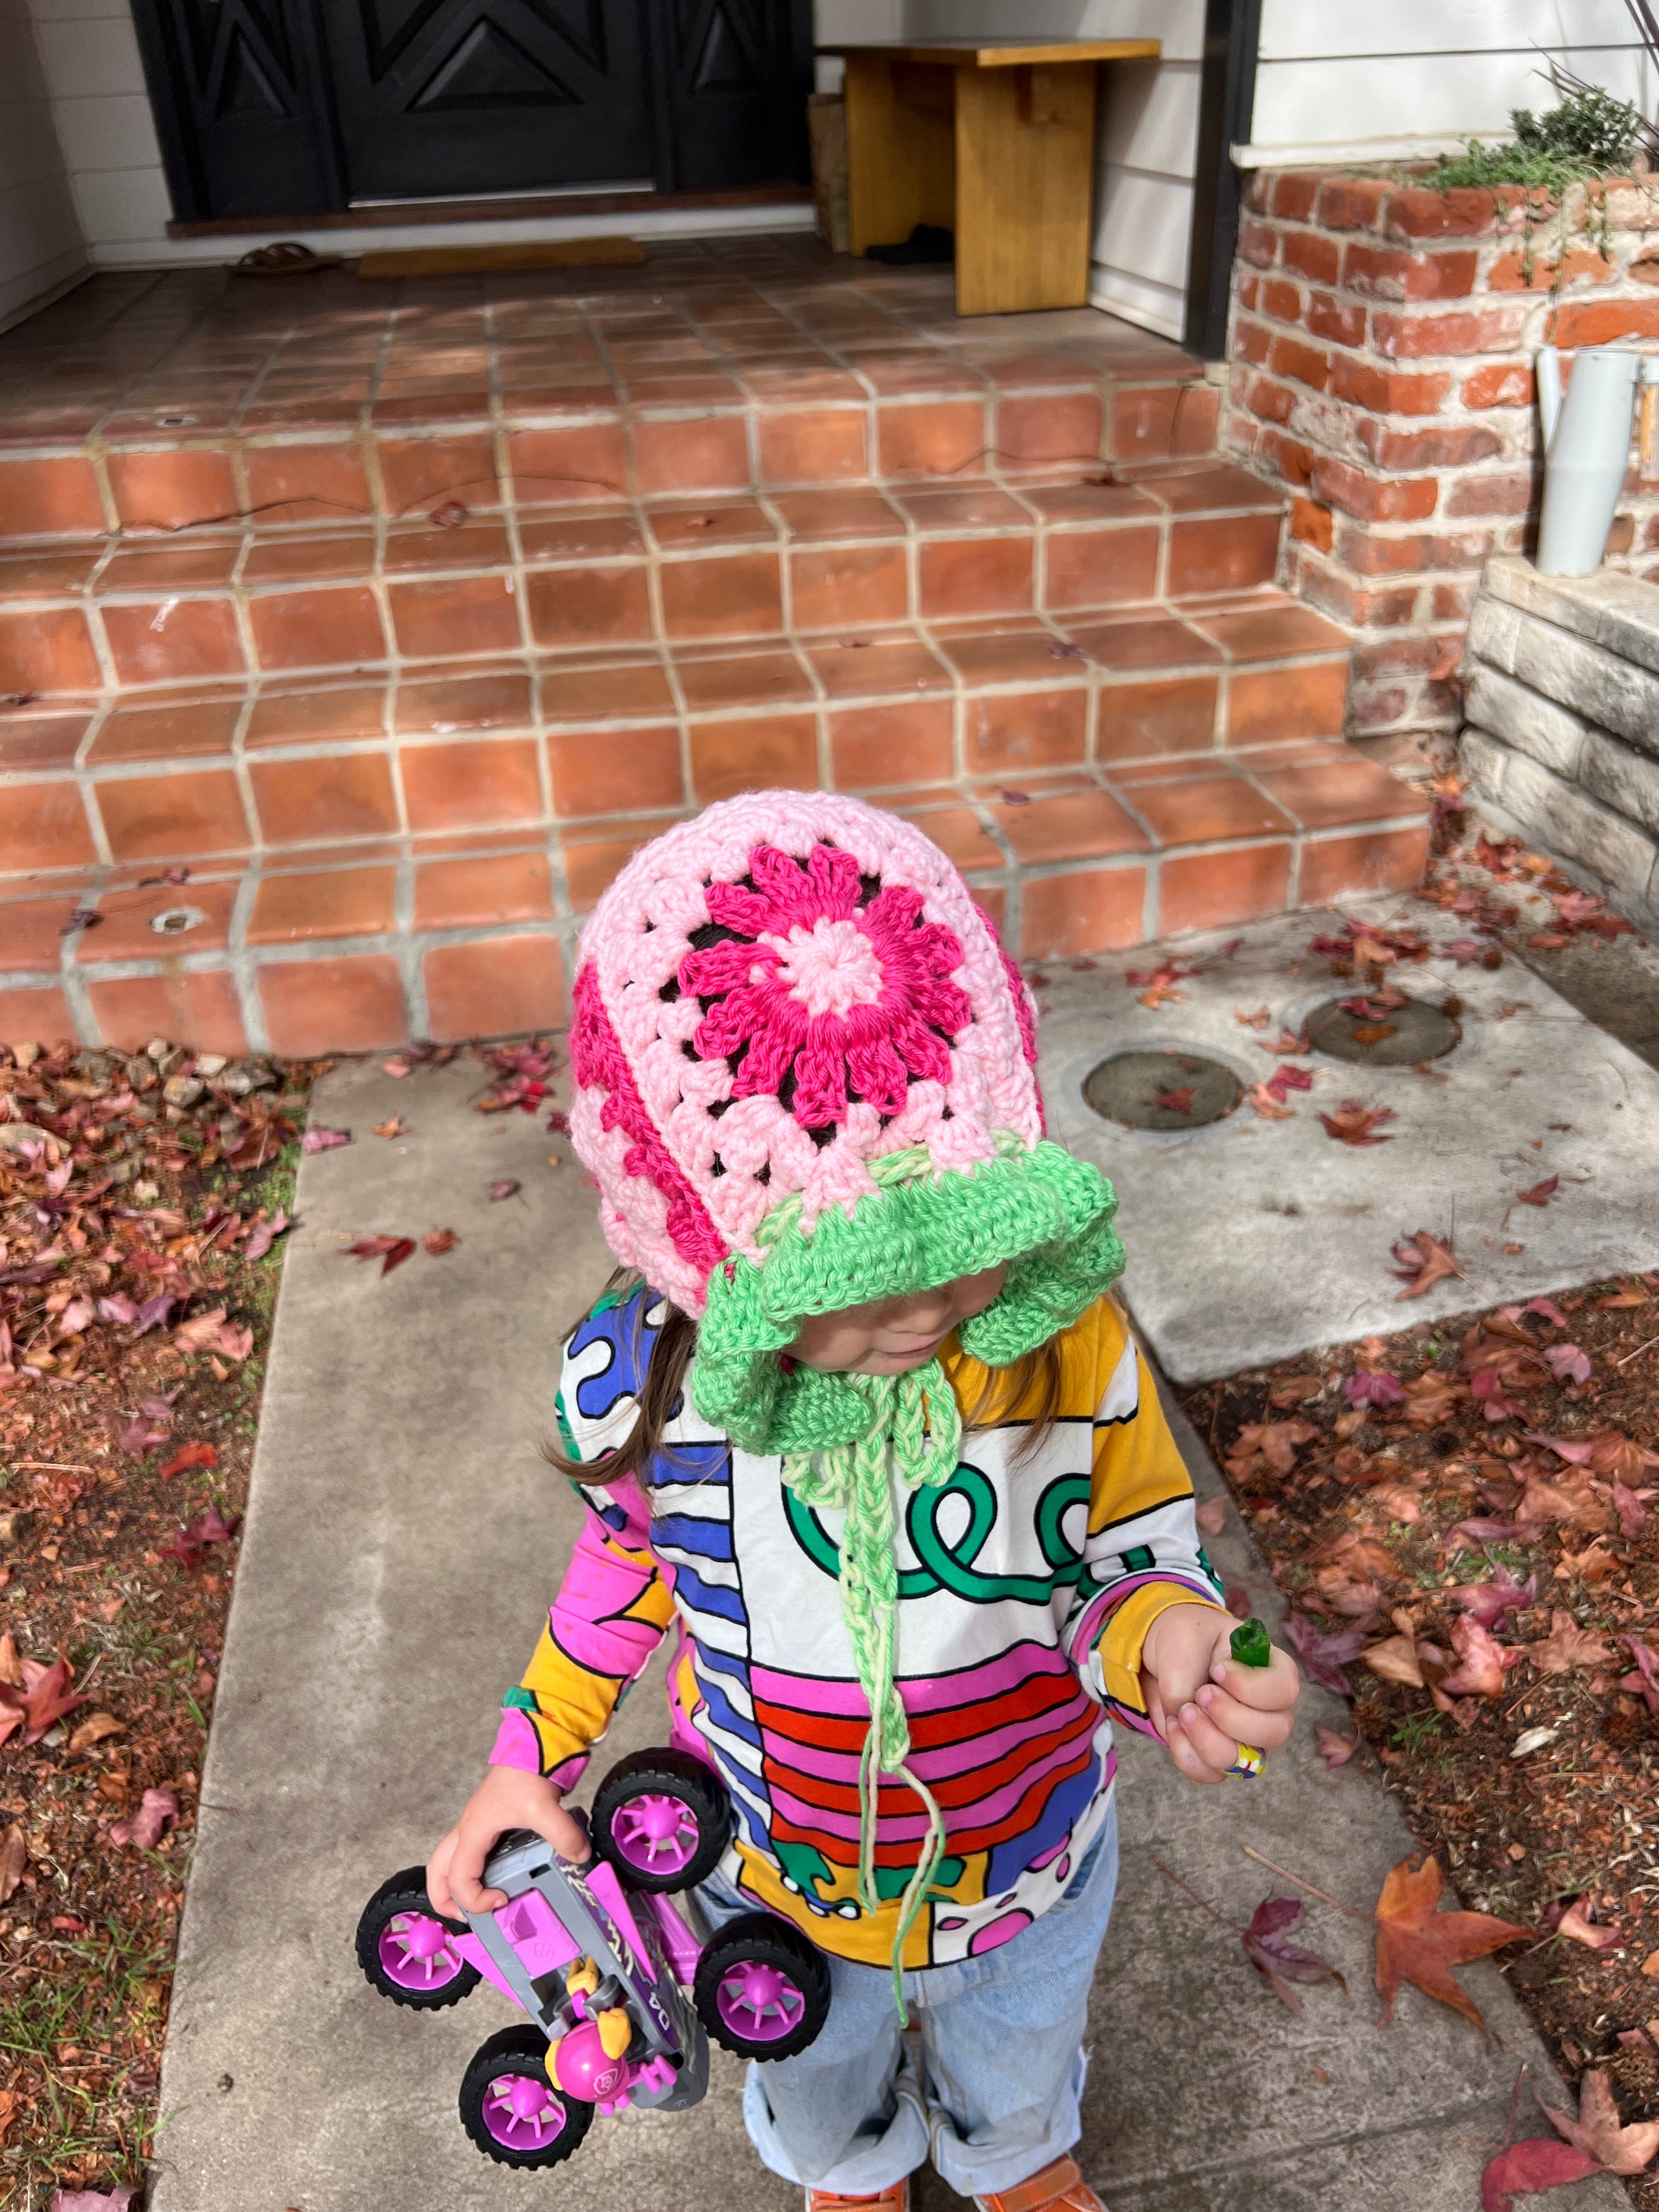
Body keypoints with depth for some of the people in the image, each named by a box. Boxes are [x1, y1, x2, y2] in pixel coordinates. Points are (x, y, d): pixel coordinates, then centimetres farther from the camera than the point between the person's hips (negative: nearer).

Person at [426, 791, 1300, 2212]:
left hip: (1026, 1877, 0)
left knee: (1015, 2082, 36)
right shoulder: (650, 1384, -29)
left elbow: (1129, 1568, -20)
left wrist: (1165, 1638, -42)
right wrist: (532, 1755, -6)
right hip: (774, 1889, 1)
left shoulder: (1071, 1348, -33)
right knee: (822, 2095, 36)